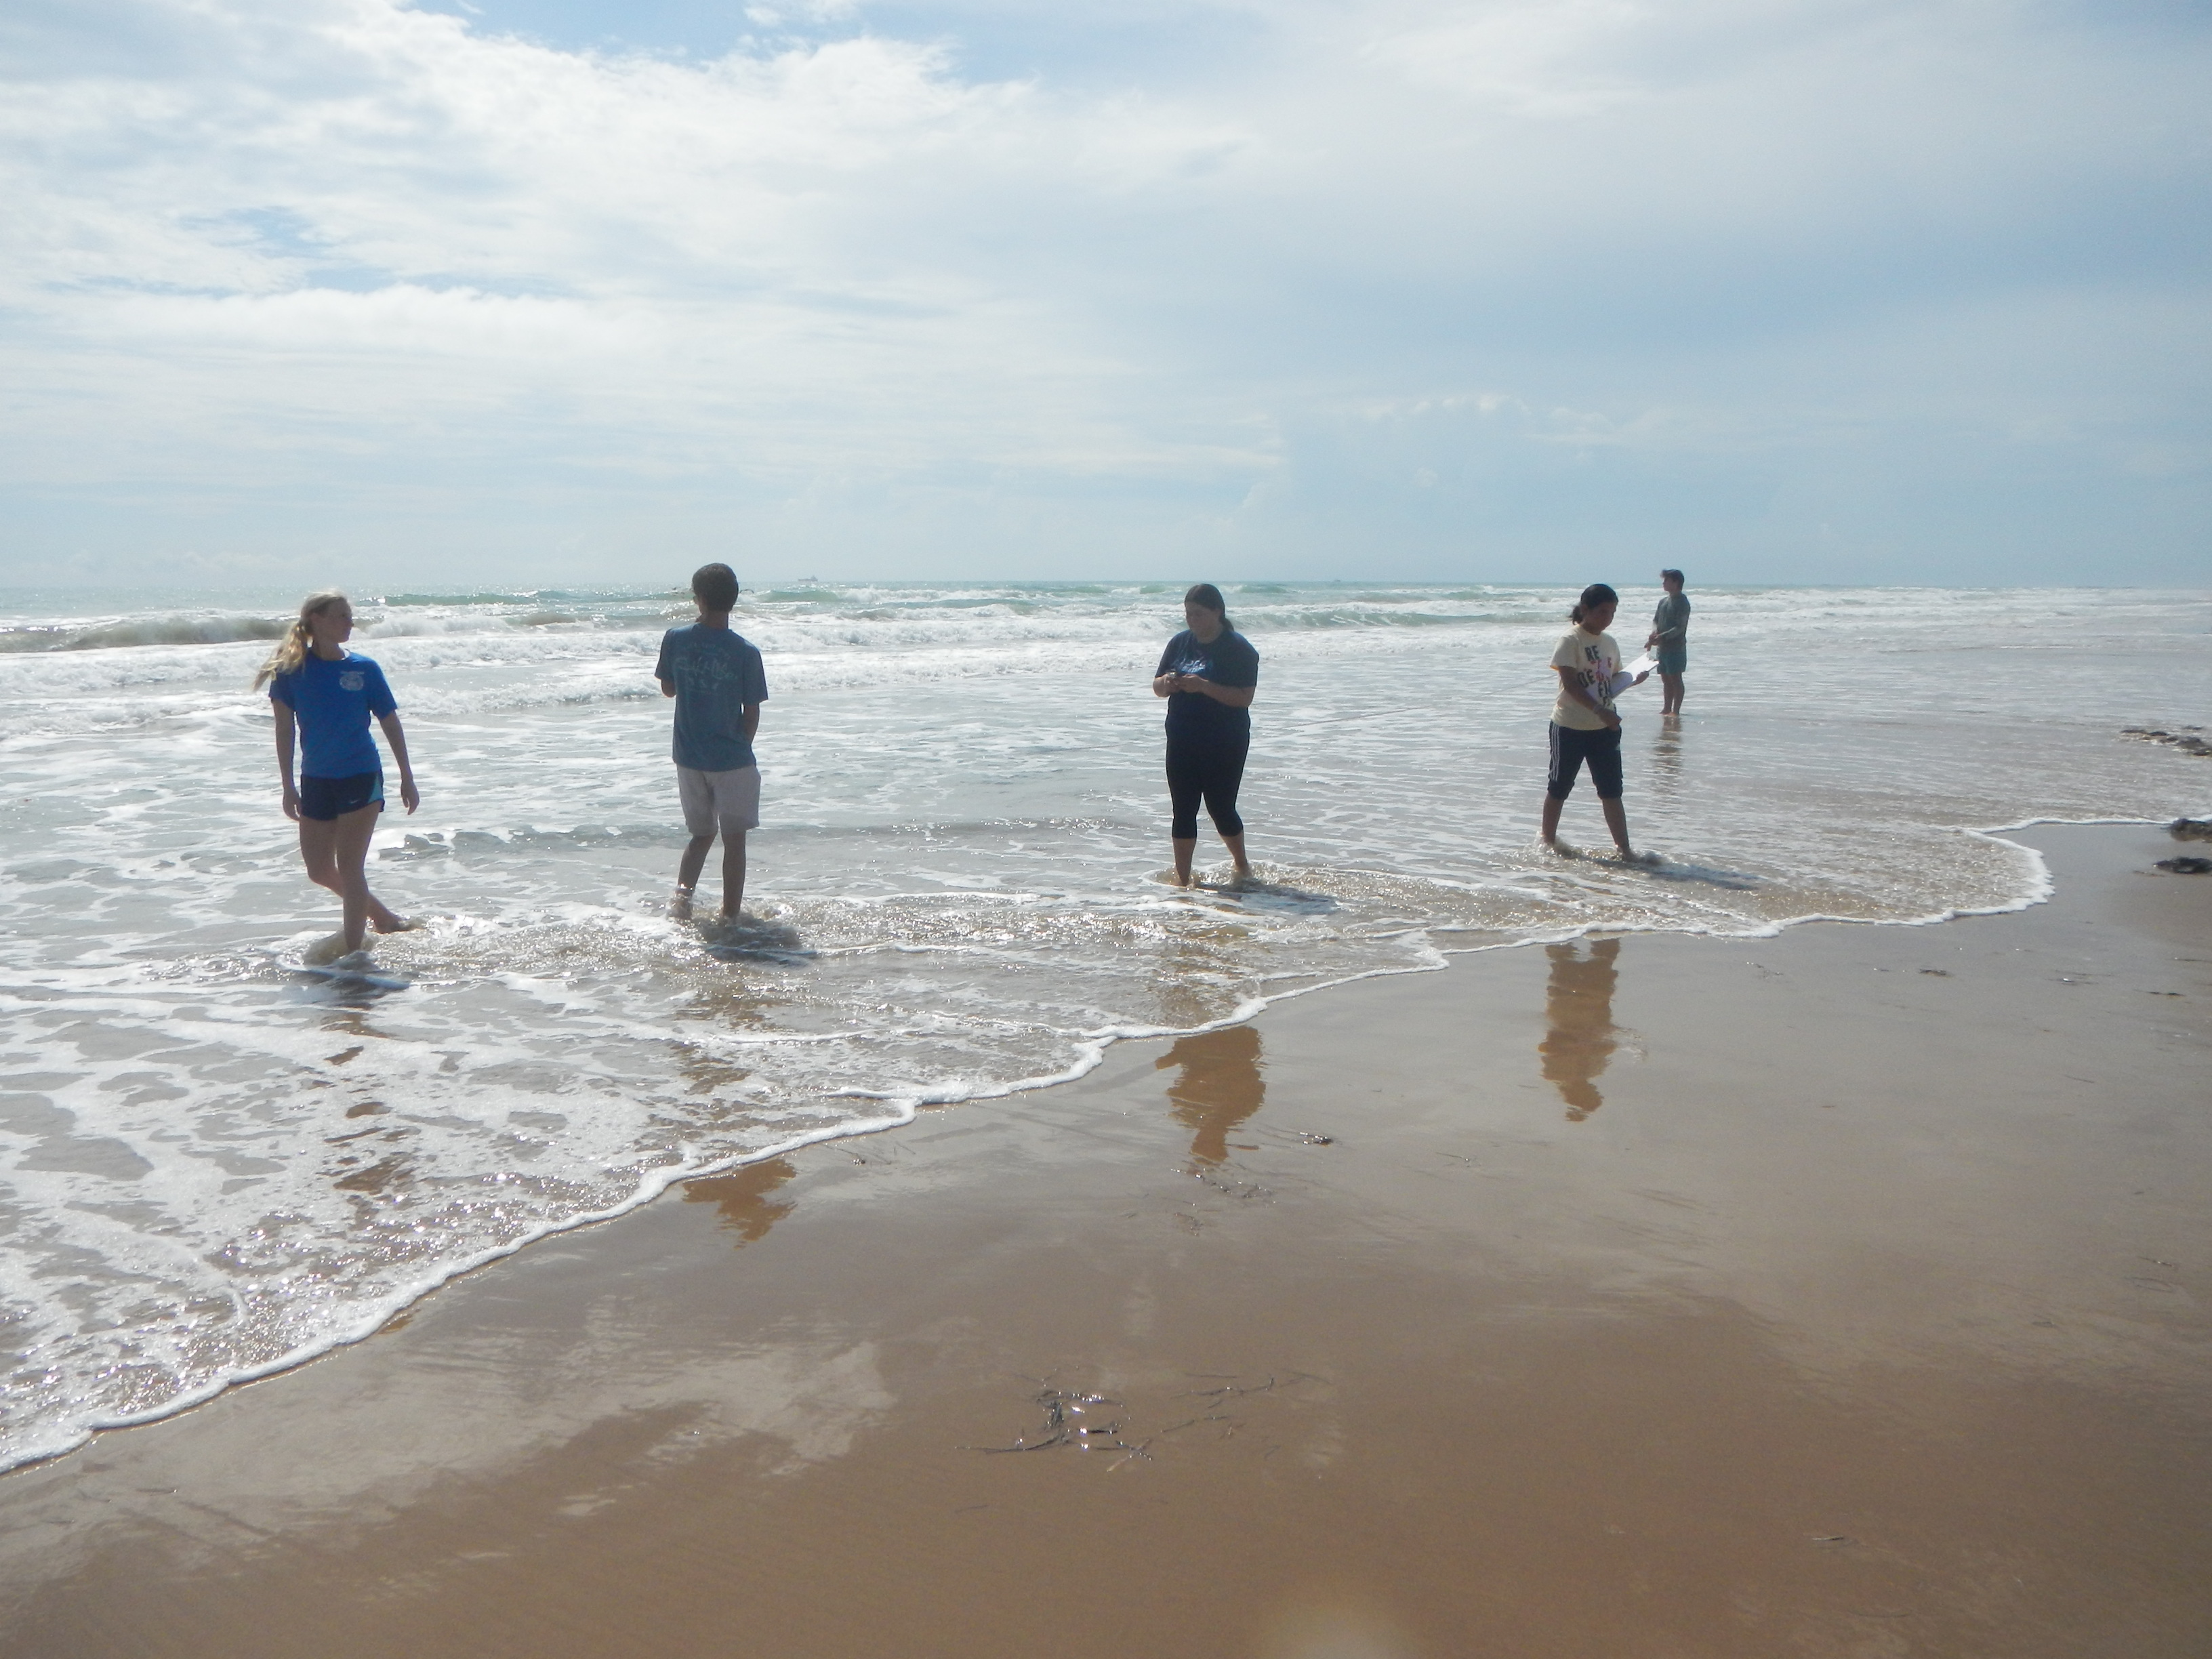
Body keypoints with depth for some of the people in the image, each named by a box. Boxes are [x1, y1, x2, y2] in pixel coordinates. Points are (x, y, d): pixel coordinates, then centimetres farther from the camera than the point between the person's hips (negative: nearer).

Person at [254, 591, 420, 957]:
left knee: (349, 867, -5)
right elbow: (284, 728, 1)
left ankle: (352, 952, 1)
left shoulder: (364, 669, -2)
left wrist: (407, 779, 5)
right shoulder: (291, 670, -2)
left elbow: (391, 724, 5)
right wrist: (289, 786, -1)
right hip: (316, 781, 3)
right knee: (320, 871, 10)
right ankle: (383, 917, 30)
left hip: (361, 778, -3)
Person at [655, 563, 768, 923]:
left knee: (701, 835, 19)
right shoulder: (746, 652, -13)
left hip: (689, 758, 4)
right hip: (732, 759, -3)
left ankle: (682, 893, -3)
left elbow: (668, 689, 9)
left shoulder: (675, 640, -5)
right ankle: (730, 917, 11)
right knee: (734, 839, 8)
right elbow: (752, 714, -7)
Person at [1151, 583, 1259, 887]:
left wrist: (1203, 686, -27)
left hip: (1224, 745, -5)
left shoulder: (1238, 648, -9)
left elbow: (1244, 697, -18)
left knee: (1221, 809, 1)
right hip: (1183, 743, 5)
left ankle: (1243, 866, 26)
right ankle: (1182, 878, 10)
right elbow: (1157, 687, 12)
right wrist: (1166, 683, -11)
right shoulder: (1180, 643, 8)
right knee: (1183, 811, 4)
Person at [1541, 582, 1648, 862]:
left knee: (1612, 791, 3)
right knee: (1559, 787, 7)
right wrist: (1600, 710, -26)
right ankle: (1548, 839, 23)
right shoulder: (1571, 640, -10)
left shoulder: (1609, 642, 11)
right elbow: (1570, 683, -18)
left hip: (1604, 727, 6)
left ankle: (1625, 849, 4)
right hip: (1570, 726, -6)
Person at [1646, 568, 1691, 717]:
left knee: (1676, 678, -5)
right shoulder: (1663, 602, 14)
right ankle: (1667, 709, 18)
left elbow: (1680, 627, -17)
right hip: (1663, 647, 8)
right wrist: (1655, 631, -7)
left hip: (1676, 647, -8)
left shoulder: (1682, 602, -11)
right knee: (1666, 679, 11)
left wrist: (1662, 637, -25)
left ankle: (1676, 710, -3)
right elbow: (1656, 620, 16)